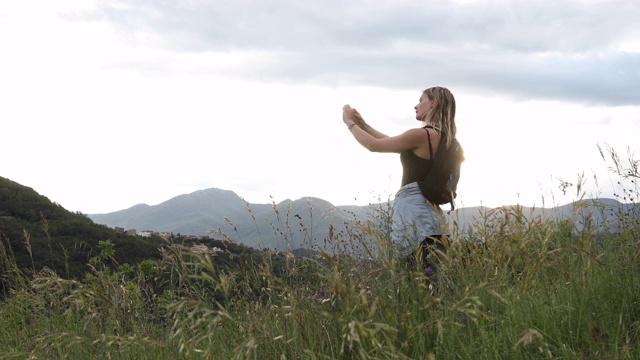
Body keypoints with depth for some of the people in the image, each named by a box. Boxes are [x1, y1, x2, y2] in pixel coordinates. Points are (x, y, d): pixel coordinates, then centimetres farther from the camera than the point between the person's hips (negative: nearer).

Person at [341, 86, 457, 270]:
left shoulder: (421, 135, -11)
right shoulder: (442, 138, 17)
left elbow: (374, 145, -3)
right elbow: (393, 142, 27)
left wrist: (350, 123, 12)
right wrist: (363, 125, 29)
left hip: (412, 209, -9)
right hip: (430, 211, 9)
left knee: (429, 276, -13)